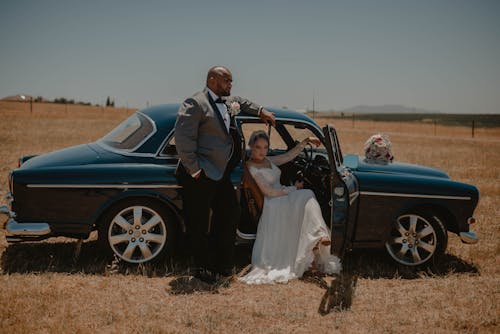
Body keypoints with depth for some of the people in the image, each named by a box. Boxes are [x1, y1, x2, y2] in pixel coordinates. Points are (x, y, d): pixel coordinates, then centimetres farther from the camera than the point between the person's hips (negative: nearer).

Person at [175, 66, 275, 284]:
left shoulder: (227, 101, 15)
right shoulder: (195, 104, -13)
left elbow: (240, 101, 41)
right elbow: (182, 138, -19)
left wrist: (260, 111, 30)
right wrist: (193, 169, -19)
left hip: (221, 172, 9)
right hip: (200, 176, -9)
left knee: (229, 215, 14)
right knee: (199, 224, 0)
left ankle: (221, 264, 27)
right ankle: (202, 268, 13)